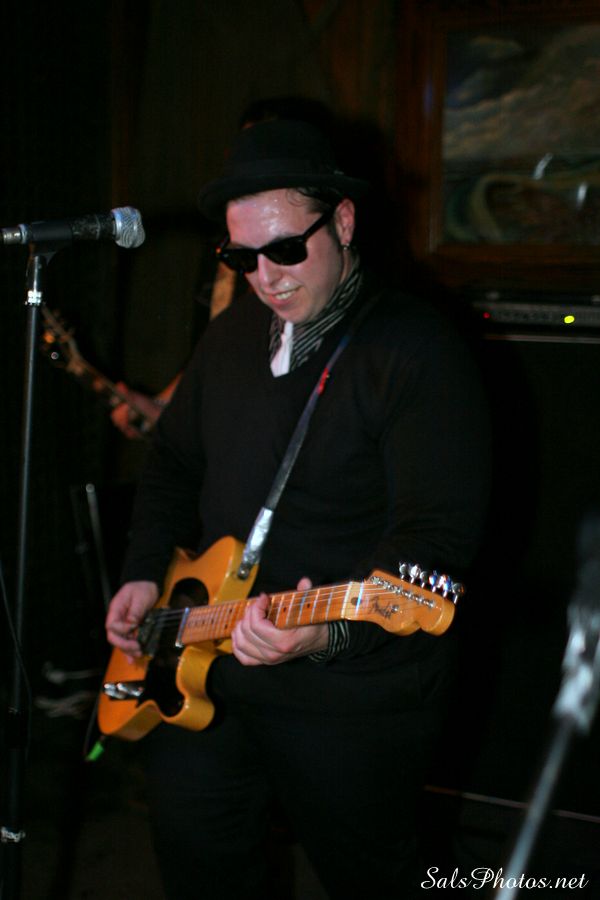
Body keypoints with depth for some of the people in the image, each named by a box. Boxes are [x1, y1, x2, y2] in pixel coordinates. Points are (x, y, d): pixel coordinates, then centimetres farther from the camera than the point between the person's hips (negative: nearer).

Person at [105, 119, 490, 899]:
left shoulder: (416, 351, -17)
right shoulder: (231, 335, 8)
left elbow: (440, 535, -24)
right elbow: (174, 464, 20)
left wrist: (330, 630, -37)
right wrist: (146, 572, 5)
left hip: (352, 702, -6)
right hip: (203, 674, 7)